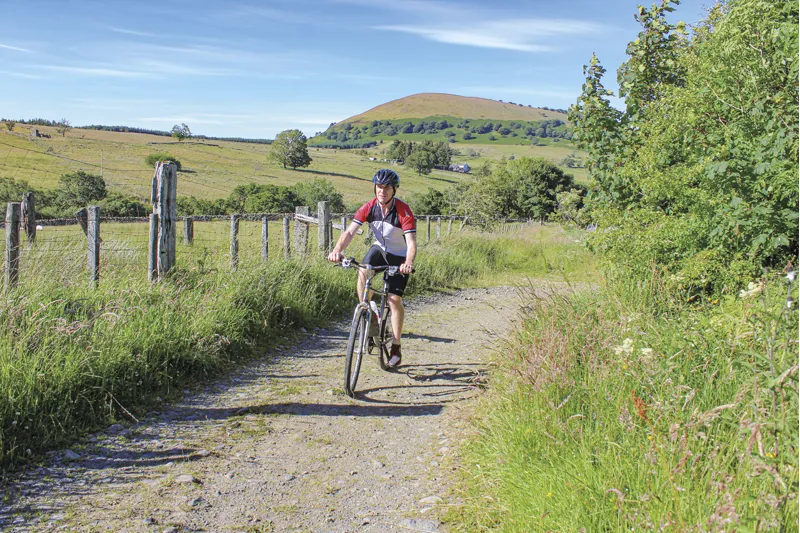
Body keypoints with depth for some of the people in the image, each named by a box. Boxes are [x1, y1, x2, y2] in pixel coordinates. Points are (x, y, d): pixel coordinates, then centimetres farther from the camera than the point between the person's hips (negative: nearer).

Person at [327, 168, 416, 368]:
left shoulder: (403, 211, -27)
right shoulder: (369, 207, -16)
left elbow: (411, 242, -34)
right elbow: (350, 232, -23)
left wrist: (408, 263, -54)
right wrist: (337, 250, -42)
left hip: (399, 256, -3)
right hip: (379, 248, 3)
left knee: (394, 299, -9)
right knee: (363, 271, -29)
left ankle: (396, 348, 4)